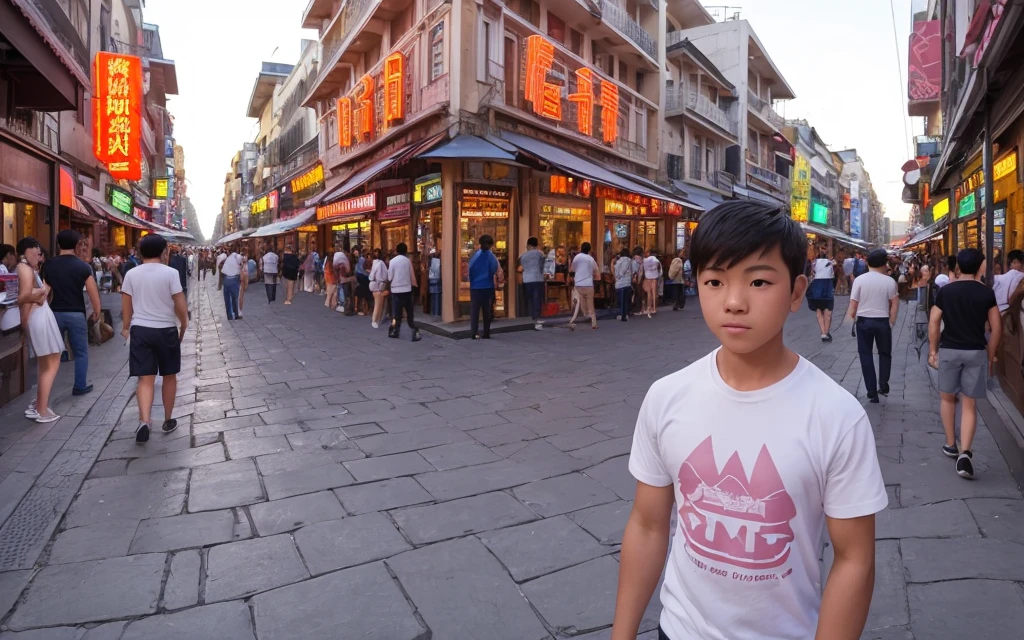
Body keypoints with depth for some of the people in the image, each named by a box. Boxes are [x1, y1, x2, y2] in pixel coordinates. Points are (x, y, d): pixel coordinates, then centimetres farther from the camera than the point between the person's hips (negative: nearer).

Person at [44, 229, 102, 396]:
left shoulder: (49, 265, 2)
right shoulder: (82, 266, -8)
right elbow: (93, 292, -10)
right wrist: (96, 312, 4)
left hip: (55, 313, 3)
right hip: (76, 314, -3)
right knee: (81, 352, 7)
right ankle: (80, 386, 10)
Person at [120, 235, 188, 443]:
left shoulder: (131, 274, 2)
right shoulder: (170, 273, -8)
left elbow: (126, 305, 6)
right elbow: (180, 304, -8)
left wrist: (126, 327, 19)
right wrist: (184, 325, 7)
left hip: (140, 330, 2)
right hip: (166, 330, -2)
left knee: (145, 379, 1)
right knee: (169, 376, 13)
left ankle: (144, 421, -16)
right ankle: (168, 421, 22)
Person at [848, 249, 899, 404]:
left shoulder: (859, 280, -7)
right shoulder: (889, 281, -5)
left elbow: (853, 304, -8)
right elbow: (894, 304, -3)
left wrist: (853, 317, 9)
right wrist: (891, 322, 6)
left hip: (864, 321, -1)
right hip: (883, 321, 1)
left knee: (866, 355, 8)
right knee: (885, 353, 21)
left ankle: (872, 392, 9)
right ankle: (883, 384, 12)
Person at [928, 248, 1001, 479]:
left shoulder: (945, 291, -1)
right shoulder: (987, 293, 0)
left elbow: (934, 323, -1)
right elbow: (997, 329, 1)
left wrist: (932, 351, 7)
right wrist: (991, 356, 10)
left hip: (949, 350, 0)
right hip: (976, 352, 0)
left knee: (947, 397, 18)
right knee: (969, 405, 3)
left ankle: (950, 445, 24)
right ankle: (965, 453, -9)